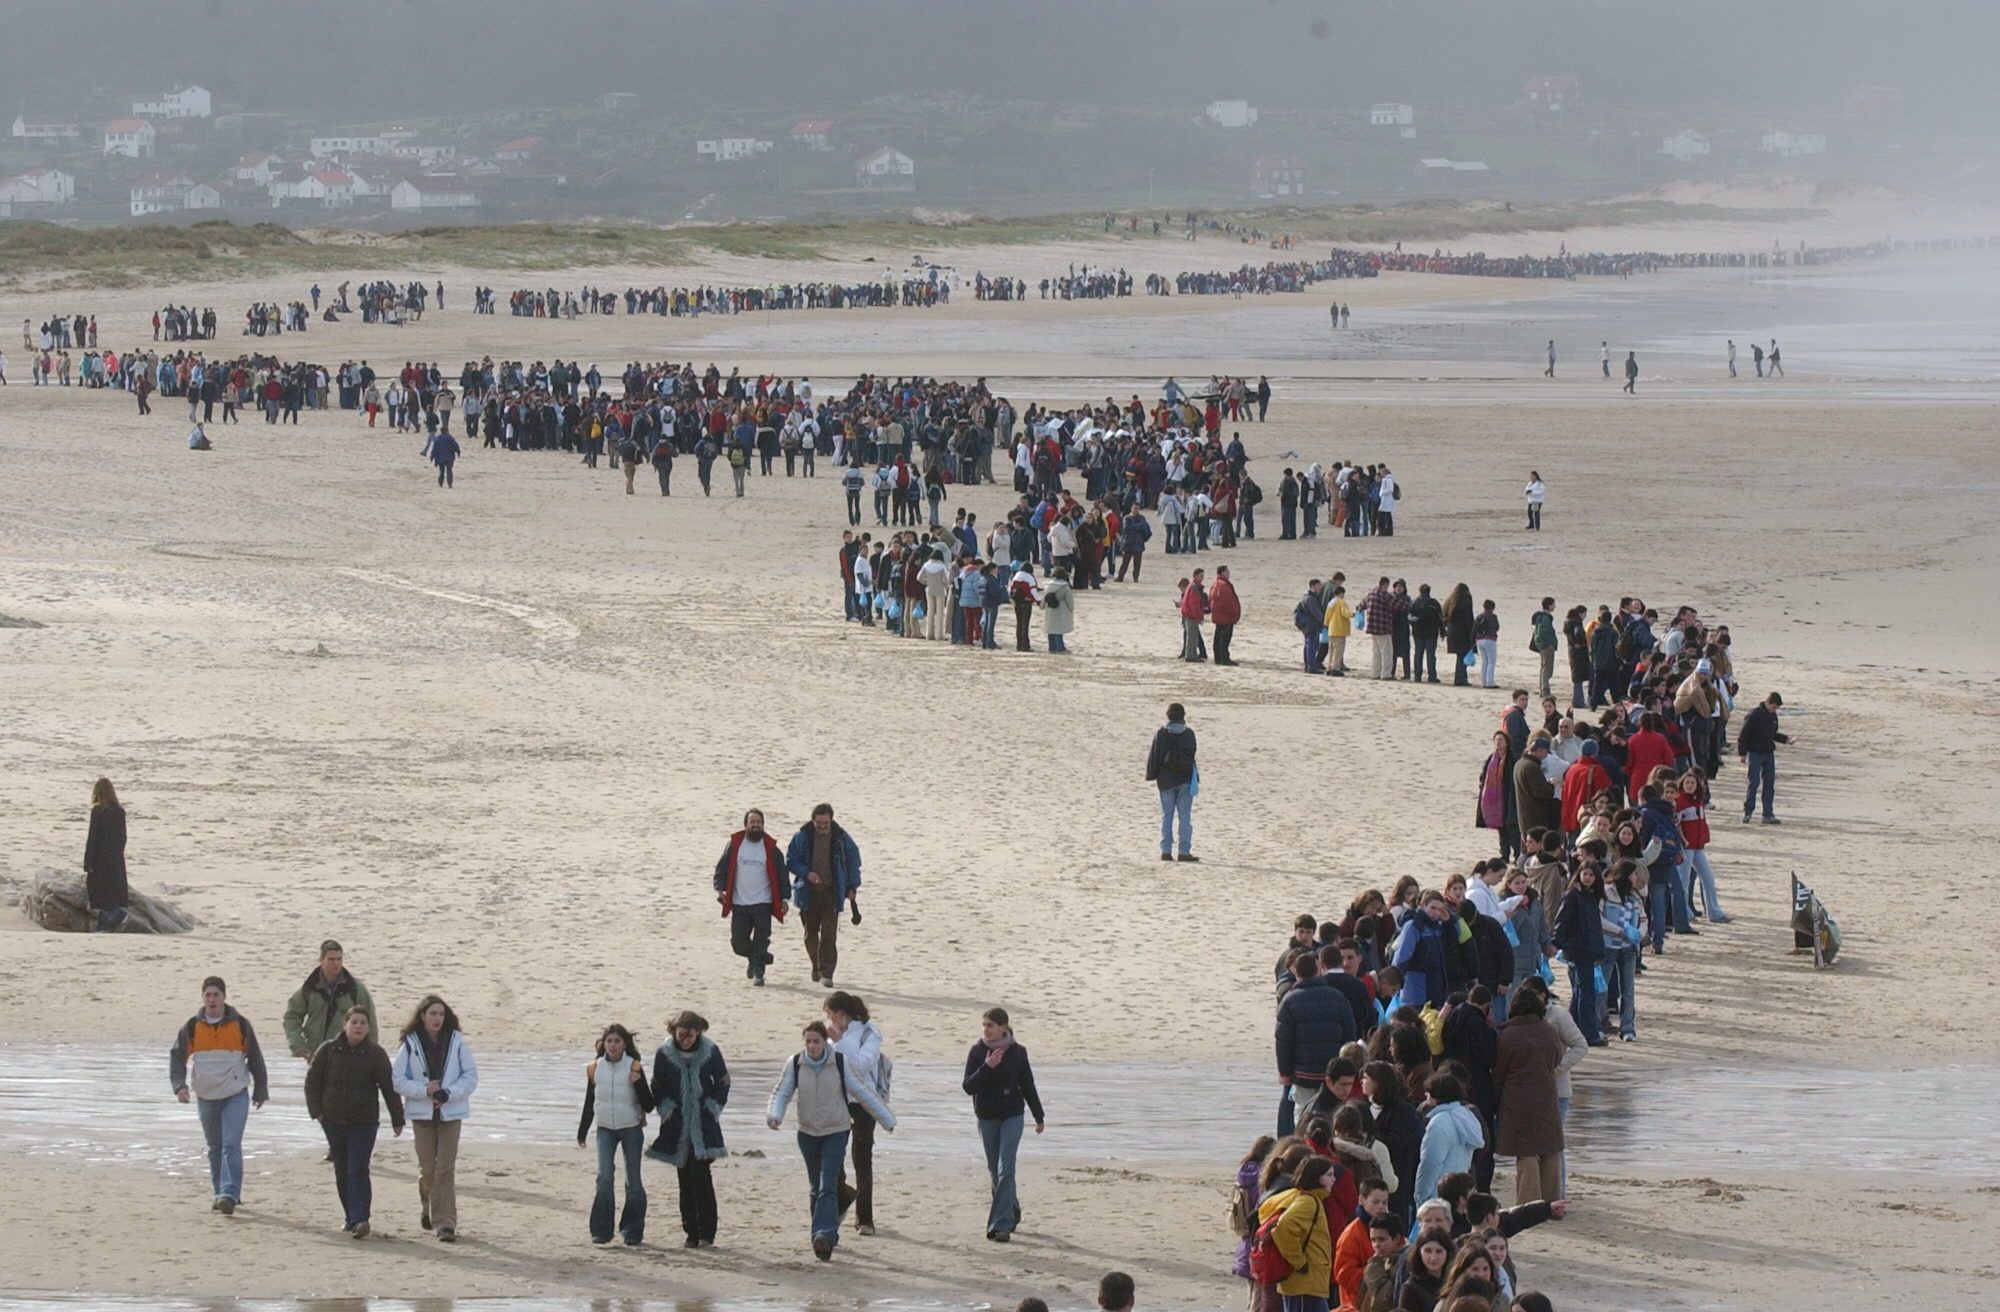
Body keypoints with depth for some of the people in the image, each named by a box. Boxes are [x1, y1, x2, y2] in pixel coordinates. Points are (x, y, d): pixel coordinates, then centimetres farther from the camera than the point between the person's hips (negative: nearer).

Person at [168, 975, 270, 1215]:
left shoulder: (240, 1025, -1)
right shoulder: (192, 1027, 2)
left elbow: (255, 1059, 8)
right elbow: (177, 1057, 5)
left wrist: (261, 1091, 11)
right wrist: (179, 1085, -11)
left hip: (236, 1094, -3)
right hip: (205, 1096, 3)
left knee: (231, 1144, -16)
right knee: (215, 1147, 12)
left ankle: (229, 1195, -22)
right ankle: (222, 1194, 24)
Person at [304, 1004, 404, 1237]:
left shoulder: (375, 1054, -3)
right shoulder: (328, 1050, 0)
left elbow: (389, 1088, 1)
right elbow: (312, 1081, 7)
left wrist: (397, 1120, 2)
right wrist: (316, 1111, -1)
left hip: (364, 1122, -3)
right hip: (334, 1120, 3)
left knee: (357, 1170, -12)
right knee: (342, 1171, 9)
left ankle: (359, 1219, -17)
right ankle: (350, 1218, 19)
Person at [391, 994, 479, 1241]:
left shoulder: (456, 1042, 0)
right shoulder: (410, 1045, -1)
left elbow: (471, 1076, 1)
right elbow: (399, 1081, -2)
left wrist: (448, 1093, -14)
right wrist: (425, 1090, -17)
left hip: (450, 1112, 0)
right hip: (422, 1112, 0)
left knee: (446, 1169, -7)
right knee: (427, 1169, 3)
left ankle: (445, 1224, -7)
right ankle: (429, 1209, 32)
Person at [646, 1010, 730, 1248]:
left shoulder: (710, 1052, -3)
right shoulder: (664, 1054, 0)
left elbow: (722, 1083, 8)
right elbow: (657, 1087, 10)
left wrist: (714, 1107, -3)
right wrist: (666, 1109, -4)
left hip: (704, 1127, -2)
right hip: (677, 1128, 2)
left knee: (701, 1177, -13)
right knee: (685, 1179, 3)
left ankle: (706, 1234, -10)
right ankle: (691, 1232, 10)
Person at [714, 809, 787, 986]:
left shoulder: (770, 847, 2)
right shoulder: (734, 844, 2)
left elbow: (780, 873, 5)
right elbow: (722, 867, 6)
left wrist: (783, 898, 0)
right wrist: (720, 888, -8)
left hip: (763, 904, -1)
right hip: (739, 903, 1)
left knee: (761, 941, -7)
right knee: (738, 942, 3)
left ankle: (758, 973, 2)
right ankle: (752, 958, 32)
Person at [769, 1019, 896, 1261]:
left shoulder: (840, 1063, -8)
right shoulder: (795, 1064, -4)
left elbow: (862, 1093, 0)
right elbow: (782, 1093, -1)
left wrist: (886, 1119, 6)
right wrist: (774, 1115, -22)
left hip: (835, 1132, -3)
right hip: (808, 1132, 3)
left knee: (827, 1187, -16)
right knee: (817, 1187, 10)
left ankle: (824, 1236, -27)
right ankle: (828, 1235, 24)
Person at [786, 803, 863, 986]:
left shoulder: (841, 838, -3)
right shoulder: (802, 837, -3)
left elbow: (853, 862, 7)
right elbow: (790, 861, 2)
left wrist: (852, 888, 3)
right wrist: (807, 873, -15)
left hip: (832, 891, -1)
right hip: (809, 892, 1)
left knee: (829, 933, -10)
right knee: (810, 932, 7)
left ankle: (826, 972, -8)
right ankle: (816, 967, 27)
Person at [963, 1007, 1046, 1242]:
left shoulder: (1017, 1053, -5)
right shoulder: (977, 1052, -3)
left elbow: (1028, 1086, 5)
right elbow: (968, 1087, -10)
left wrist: (1039, 1117, 11)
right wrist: (986, 1067, -24)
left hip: (1012, 1116, -3)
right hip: (986, 1117, 3)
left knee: (1005, 1170, -13)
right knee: (995, 1171, 13)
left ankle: (1001, 1225, -15)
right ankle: (1012, 1214, 34)